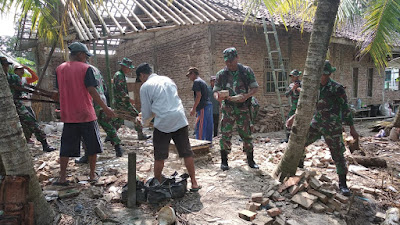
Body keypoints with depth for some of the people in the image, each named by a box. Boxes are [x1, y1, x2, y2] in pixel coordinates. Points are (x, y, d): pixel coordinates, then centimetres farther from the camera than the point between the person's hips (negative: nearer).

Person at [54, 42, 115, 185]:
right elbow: (92, 91, -15)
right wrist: (105, 108, -12)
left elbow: (60, 92, 12)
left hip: (68, 115, 5)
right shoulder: (86, 68, -8)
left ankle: (62, 177, 12)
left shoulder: (60, 69, 7)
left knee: (66, 147, 11)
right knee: (92, 146, 10)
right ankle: (92, 175, 17)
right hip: (86, 114, -4)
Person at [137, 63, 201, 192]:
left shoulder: (145, 86, 1)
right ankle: (194, 183, 15)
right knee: (187, 153, 9)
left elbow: (146, 110, 4)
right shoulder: (167, 79, 18)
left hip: (163, 123, -4)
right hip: (180, 120, 5)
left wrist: (144, 123, 25)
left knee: (159, 157, 10)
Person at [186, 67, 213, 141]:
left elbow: (198, 95, -15)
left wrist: (193, 108, -12)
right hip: (209, 105, 10)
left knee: (199, 129, -9)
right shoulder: (203, 82, 23)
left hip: (203, 107, -9)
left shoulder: (196, 81, -5)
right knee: (208, 128, 11)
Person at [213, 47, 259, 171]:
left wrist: (246, 96, -17)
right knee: (226, 134, -3)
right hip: (228, 108, 0)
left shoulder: (247, 71, 0)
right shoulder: (221, 74, 2)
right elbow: (216, 90, 6)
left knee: (246, 134, 5)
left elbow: (255, 88, 2)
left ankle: (250, 160, 20)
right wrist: (218, 96, -19)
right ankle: (224, 161, 10)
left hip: (243, 108, 0)